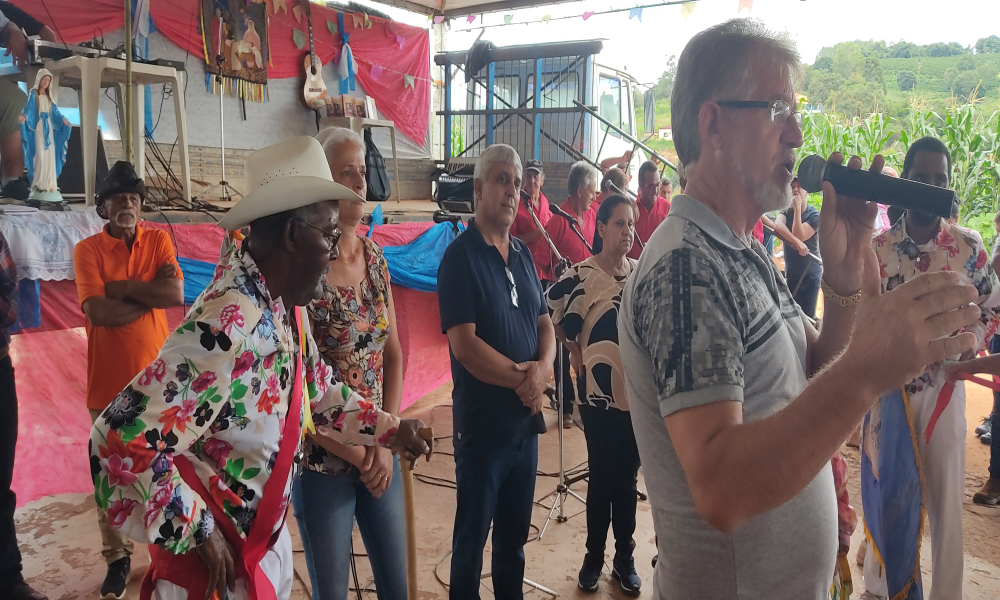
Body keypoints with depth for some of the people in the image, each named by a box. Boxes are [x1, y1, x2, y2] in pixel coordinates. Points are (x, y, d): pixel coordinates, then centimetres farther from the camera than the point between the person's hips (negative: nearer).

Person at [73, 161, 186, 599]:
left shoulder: (158, 241, 4)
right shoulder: (88, 249, -3)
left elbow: (177, 293, -12)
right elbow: (98, 311, -17)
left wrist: (121, 287, -13)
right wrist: (151, 292, -10)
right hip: (108, 379, -1)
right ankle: (117, 557, 23)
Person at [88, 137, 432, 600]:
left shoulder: (286, 308, -2)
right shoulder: (228, 325, -31)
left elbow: (319, 392, 14)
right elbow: (121, 439, -31)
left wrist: (390, 429, 8)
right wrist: (200, 533, -23)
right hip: (210, 556, -8)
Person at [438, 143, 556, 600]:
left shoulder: (523, 255, 9)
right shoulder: (460, 256, -12)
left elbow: (544, 324, 11)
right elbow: (464, 344, -20)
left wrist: (542, 369, -10)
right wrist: (521, 379, -12)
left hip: (527, 418, 6)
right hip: (482, 423, -6)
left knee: (516, 531, 20)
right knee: (472, 534, 11)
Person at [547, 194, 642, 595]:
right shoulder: (581, 274, -9)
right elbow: (552, 318, -5)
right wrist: (577, 355, -1)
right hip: (600, 393, -3)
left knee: (628, 478, 14)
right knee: (602, 479, 8)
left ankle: (624, 558, 29)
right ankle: (594, 557, 27)